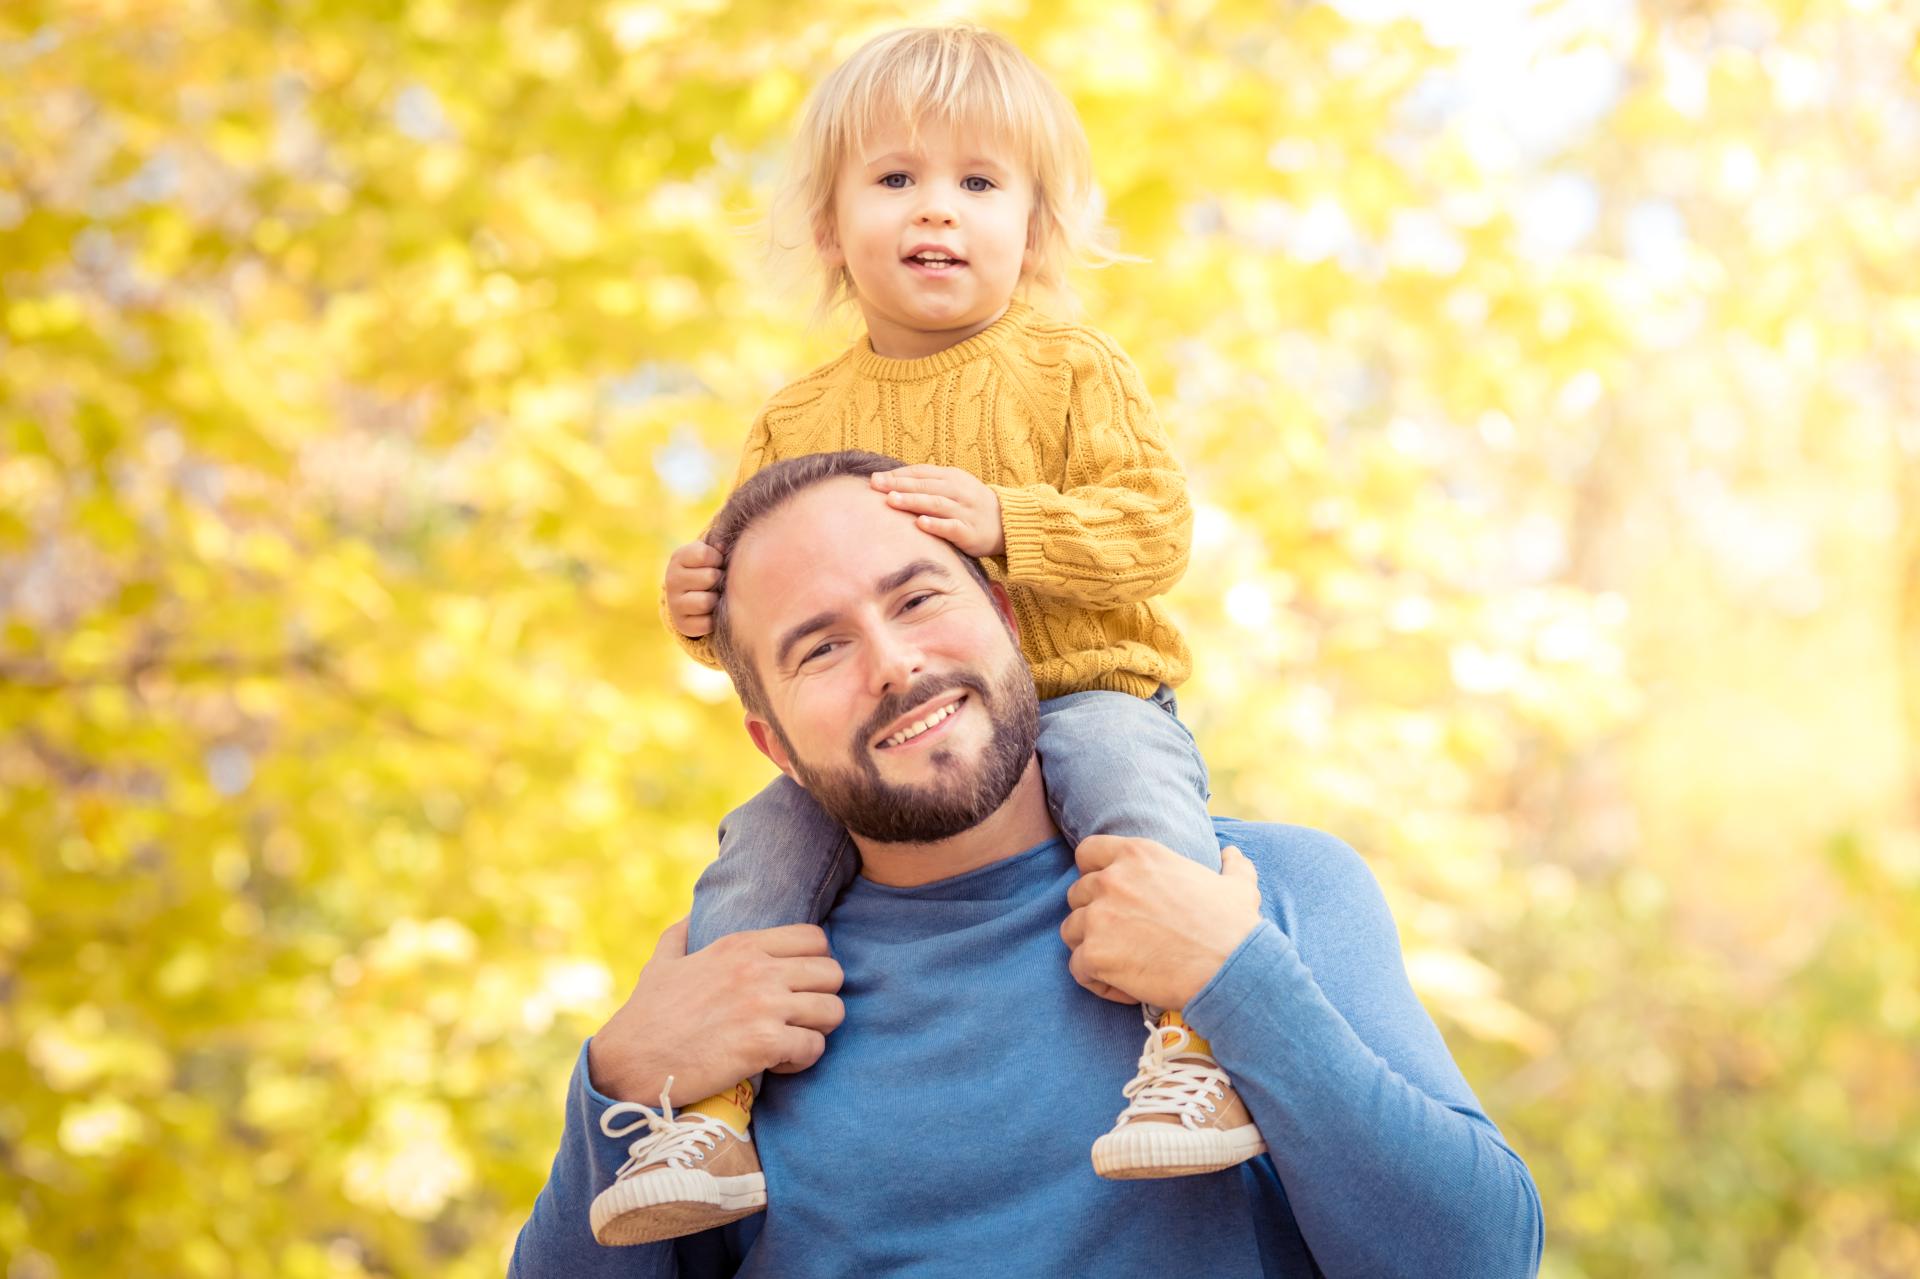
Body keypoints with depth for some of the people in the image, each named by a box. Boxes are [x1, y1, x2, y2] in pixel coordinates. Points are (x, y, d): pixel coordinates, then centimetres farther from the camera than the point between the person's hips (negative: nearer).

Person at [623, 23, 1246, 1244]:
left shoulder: (1072, 369, -1)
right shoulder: (799, 419, 10)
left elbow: (1156, 526, -11)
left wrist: (1004, 522, -24)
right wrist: (709, 605, -7)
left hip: (1078, 694, -4)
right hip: (879, 742, 4)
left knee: (1131, 778, -34)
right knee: (764, 847, -14)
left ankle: (1185, 1044, -31)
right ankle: (715, 1113, -9)